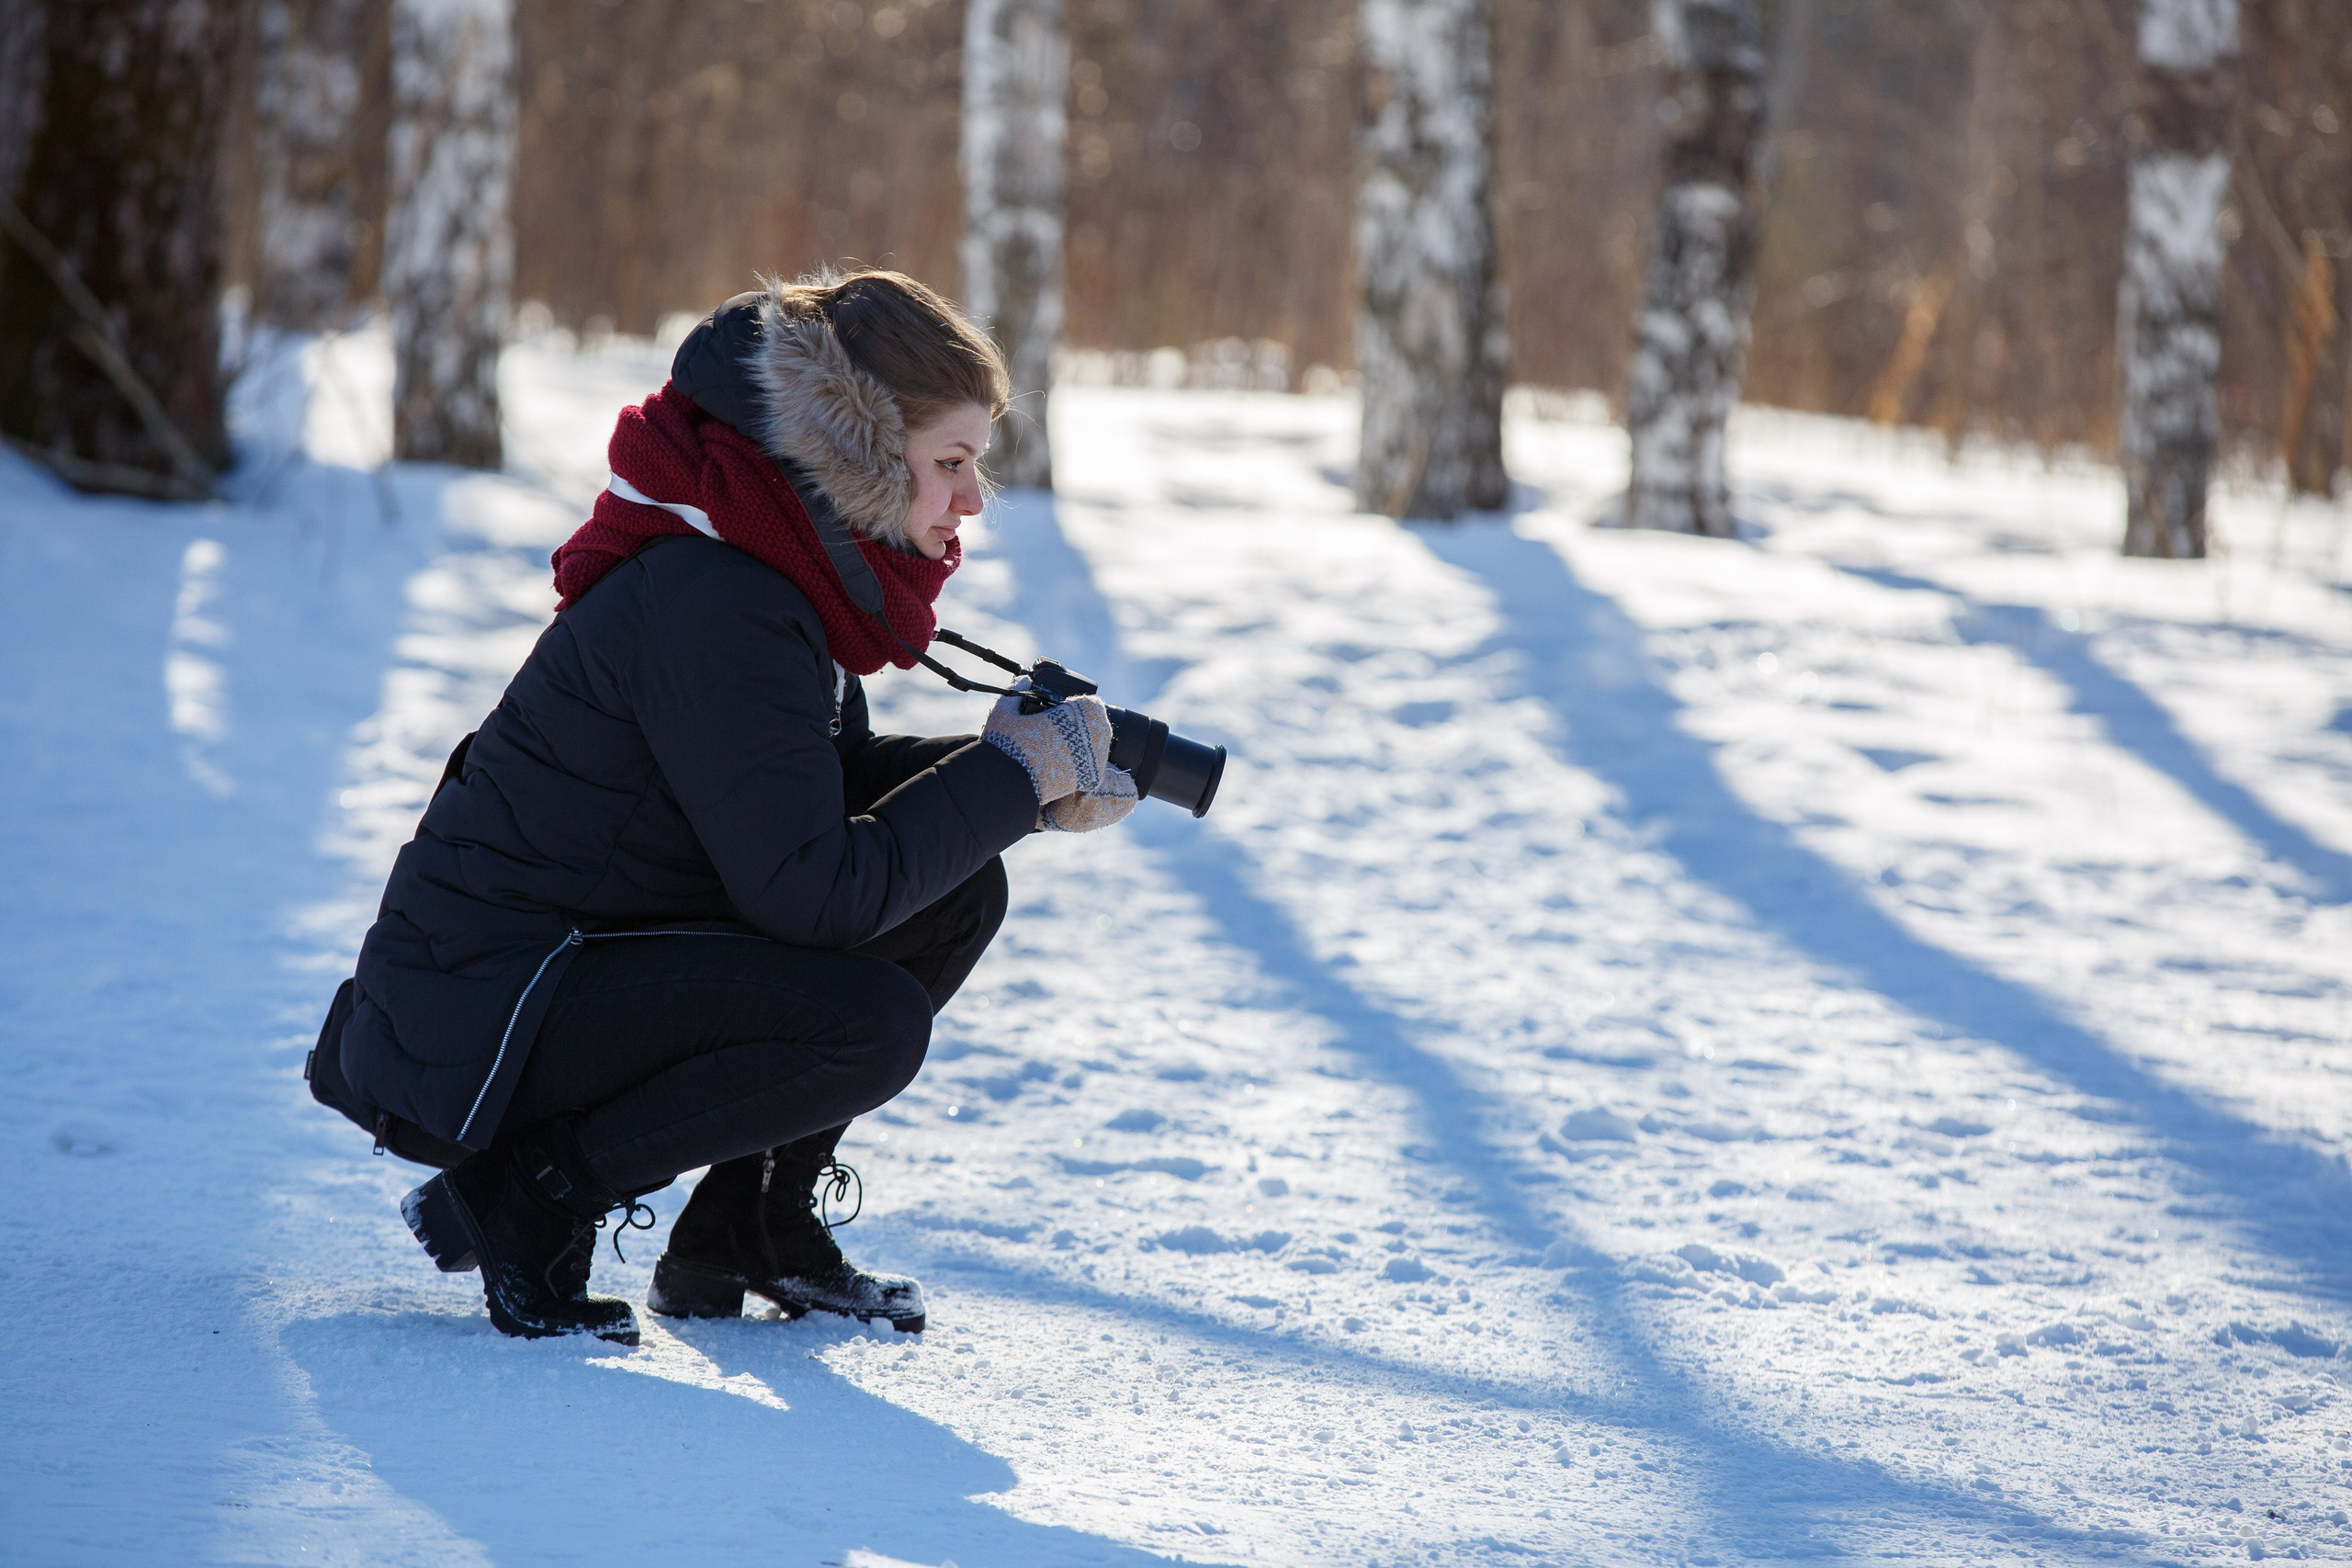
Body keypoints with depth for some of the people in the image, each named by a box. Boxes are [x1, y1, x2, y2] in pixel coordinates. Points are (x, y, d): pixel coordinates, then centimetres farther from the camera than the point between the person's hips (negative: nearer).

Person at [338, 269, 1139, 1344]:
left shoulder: (784, 571, 6)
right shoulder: (712, 606, -25)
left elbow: (837, 781, 18)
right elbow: (812, 890, -27)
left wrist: (1037, 786, 1)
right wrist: (1011, 775, -17)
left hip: (598, 957, 10)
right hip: (476, 1005, -10)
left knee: (956, 892, 4)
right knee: (869, 1022, -27)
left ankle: (754, 1225, 11)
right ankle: (522, 1197, -12)